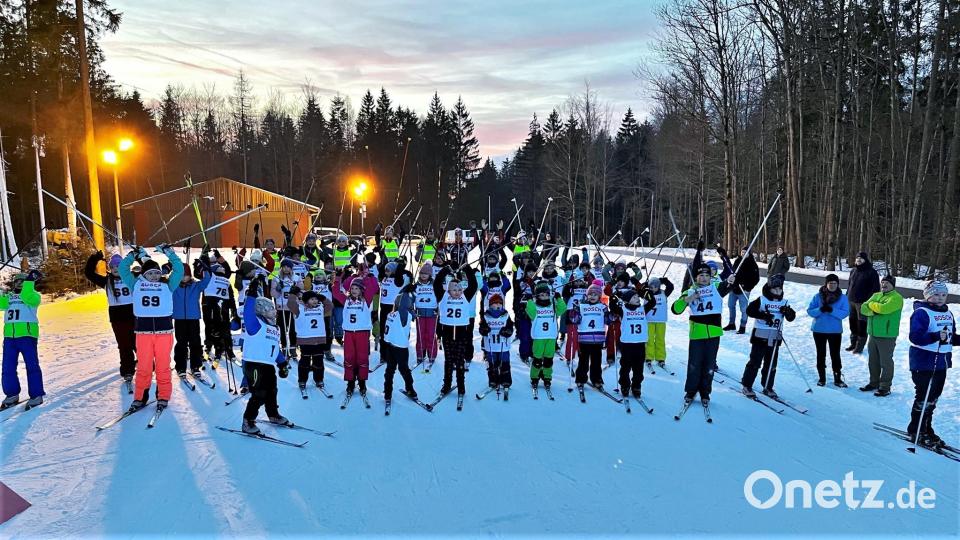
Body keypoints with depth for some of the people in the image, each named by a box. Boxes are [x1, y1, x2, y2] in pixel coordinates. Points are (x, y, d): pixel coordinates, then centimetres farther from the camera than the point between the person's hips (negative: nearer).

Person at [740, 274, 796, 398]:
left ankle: (768, 387, 22)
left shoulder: (784, 303, 10)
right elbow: (749, 310, -14)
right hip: (760, 336, -5)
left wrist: (788, 312, -16)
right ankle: (747, 386, 7)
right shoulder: (761, 300, -4)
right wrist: (764, 315, -24)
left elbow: (791, 318, 6)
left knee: (771, 364, 11)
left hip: (775, 338, 5)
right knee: (755, 362, -1)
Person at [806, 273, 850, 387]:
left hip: (835, 331, 0)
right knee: (821, 354, 9)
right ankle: (822, 378, 20)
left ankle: (838, 378, 17)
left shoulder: (842, 297, -1)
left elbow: (845, 313, -11)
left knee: (835, 355, 4)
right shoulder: (818, 296, -2)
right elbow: (810, 311, -5)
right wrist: (820, 310, -24)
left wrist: (832, 310, -26)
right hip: (819, 330, 1)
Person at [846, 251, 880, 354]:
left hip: (863, 303, -7)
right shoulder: (853, 271, 12)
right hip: (851, 301, 7)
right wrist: (847, 296, 15)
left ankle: (860, 346, 6)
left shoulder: (871, 272, -7)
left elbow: (875, 288, -10)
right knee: (852, 322, 15)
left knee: (862, 324, -2)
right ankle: (853, 343, 27)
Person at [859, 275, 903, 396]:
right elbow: (864, 309, 6)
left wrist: (871, 304, -7)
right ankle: (874, 383, 29)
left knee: (886, 362, 1)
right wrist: (874, 310, -14)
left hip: (887, 336, -7)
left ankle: (885, 387, 8)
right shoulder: (876, 295, 14)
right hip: (873, 334, 7)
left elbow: (884, 308, -25)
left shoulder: (896, 298, -9)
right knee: (873, 361, 16)